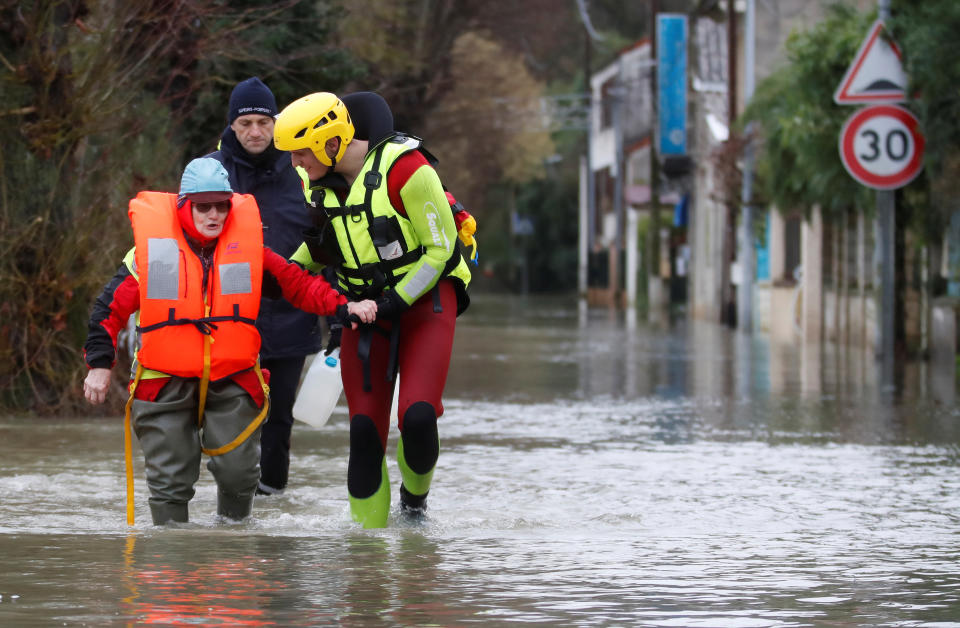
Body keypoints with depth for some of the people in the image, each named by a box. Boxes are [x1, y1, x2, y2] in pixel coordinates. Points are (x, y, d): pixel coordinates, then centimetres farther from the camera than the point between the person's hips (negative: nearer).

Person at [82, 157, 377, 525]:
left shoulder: (247, 248, 3)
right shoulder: (151, 248, -3)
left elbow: (297, 284, 8)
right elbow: (112, 306, 1)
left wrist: (344, 308, -5)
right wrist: (99, 365, -3)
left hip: (233, 382, 1)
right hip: (166, 383, -1)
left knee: (238, 470, -3)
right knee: (170, 480, -1)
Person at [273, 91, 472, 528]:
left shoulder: (405, 169, -21)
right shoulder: (318, 181, -1)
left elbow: (440, 250, -14)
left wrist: (395, 302, -20)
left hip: (424, 297, -5)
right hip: (362, 306, 5)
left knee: (417, 418, -19)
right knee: (365, 431, -5)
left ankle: (414, 500, 11)